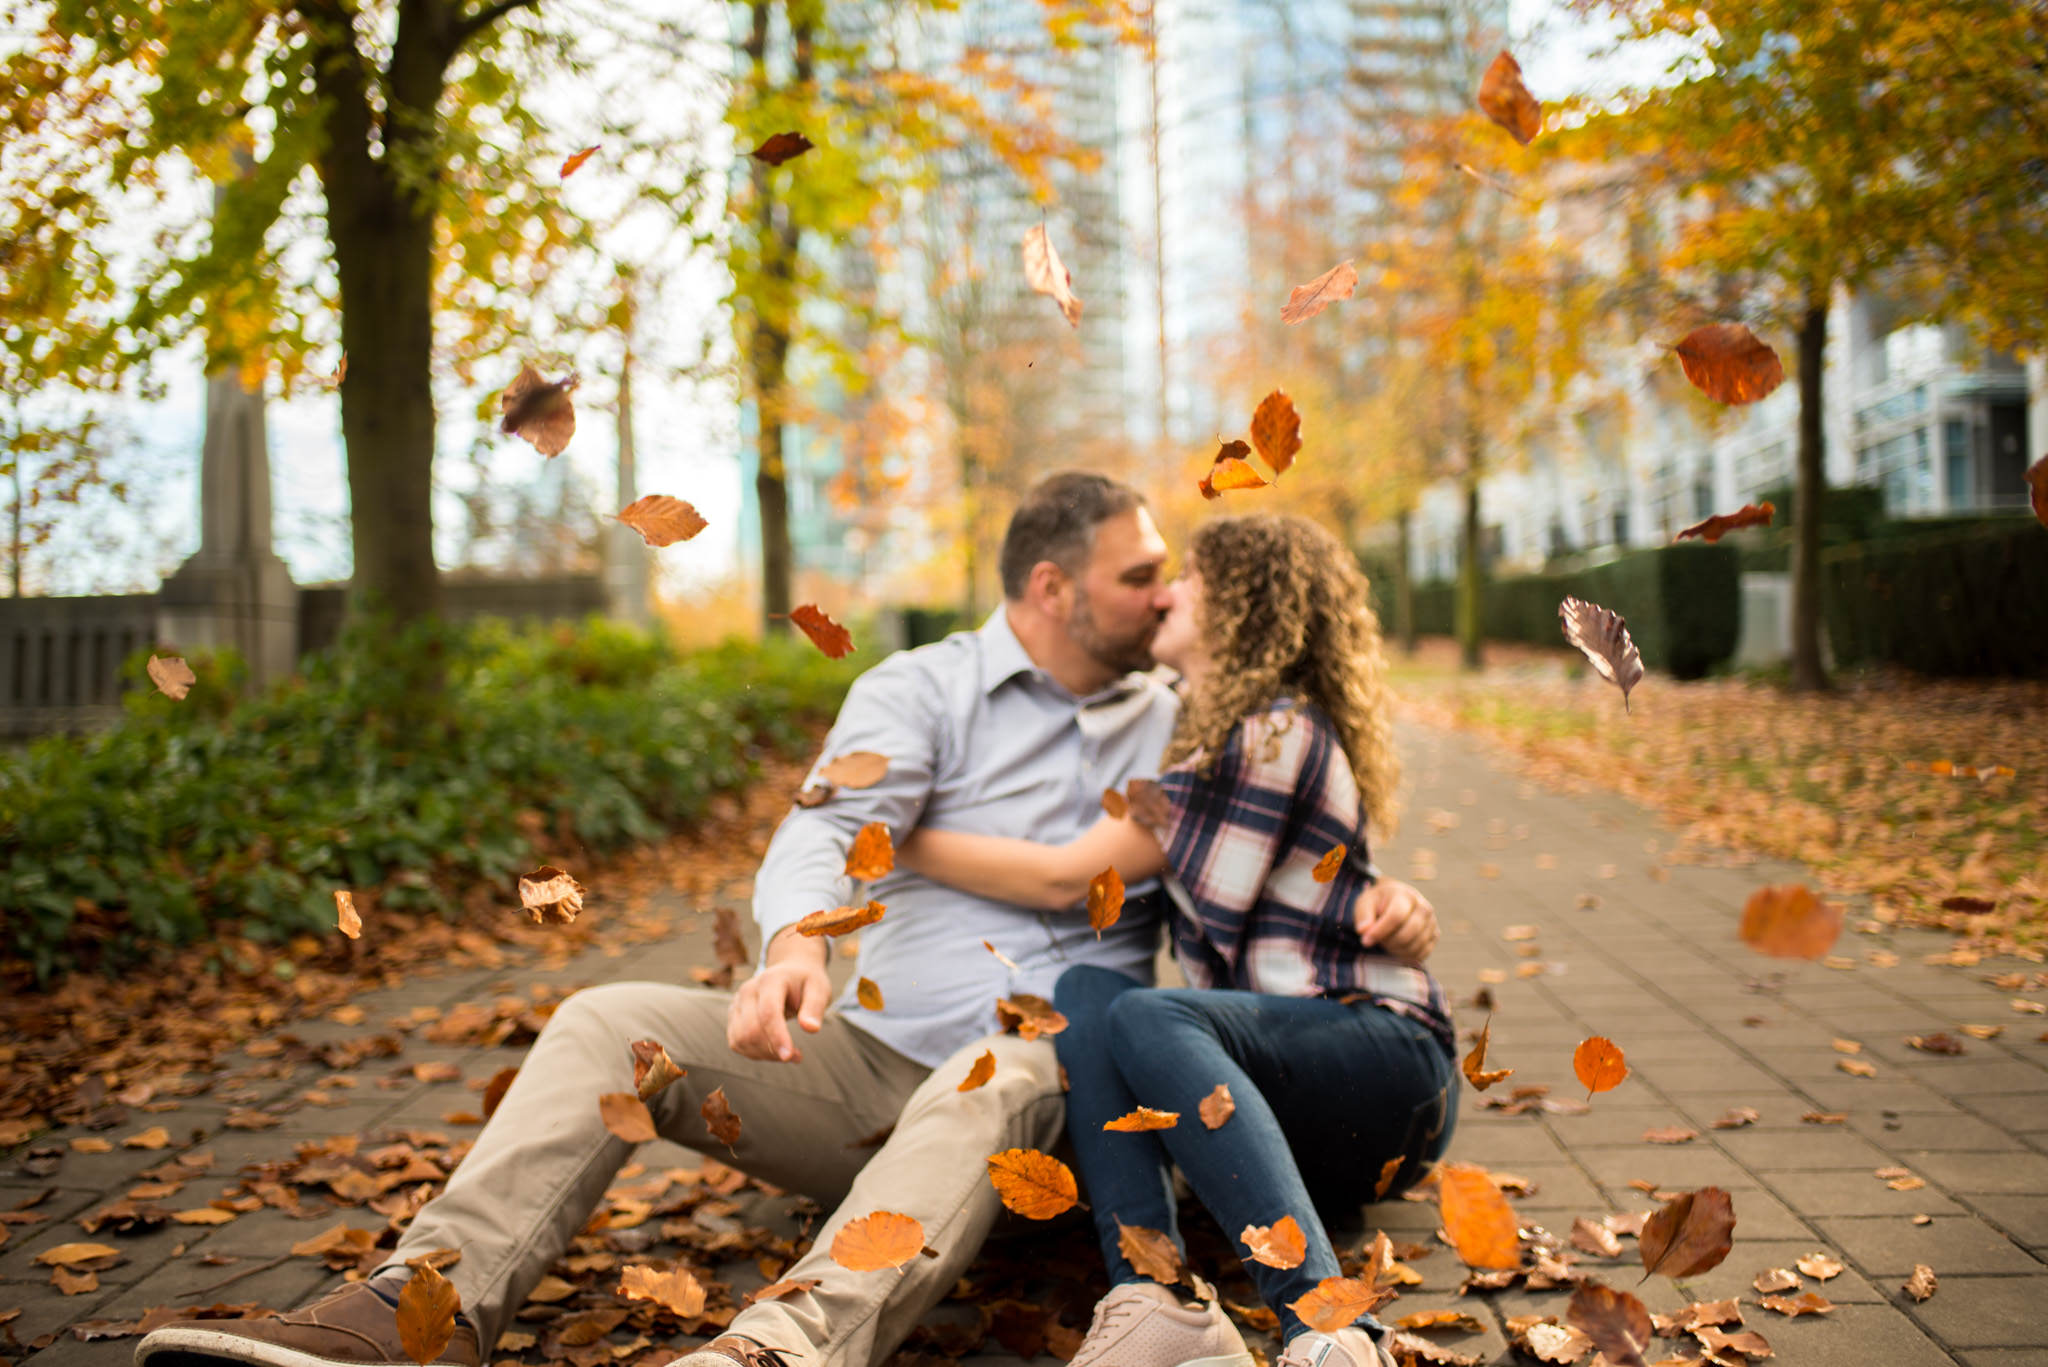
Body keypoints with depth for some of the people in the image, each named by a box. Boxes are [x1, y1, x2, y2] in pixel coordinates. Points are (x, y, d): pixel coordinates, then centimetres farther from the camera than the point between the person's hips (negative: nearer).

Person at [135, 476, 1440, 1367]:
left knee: (1010, 1066, -38)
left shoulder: (1176, 722, 15)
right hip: (876, 1059, 1)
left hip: (1058, 1085, -1)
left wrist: (1376, 893, -8)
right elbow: (827, 828, -12)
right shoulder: (922, 688, 5)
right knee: (613, 1022, -17)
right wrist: (795, 946, -36)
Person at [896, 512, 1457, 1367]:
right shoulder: (1210, 730, 19)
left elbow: (1063, 878, -14)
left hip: (1389, 1063, -8)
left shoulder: (1276, 734, -12)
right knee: (1086, 991, -20)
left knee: (1149, 1016, -35)